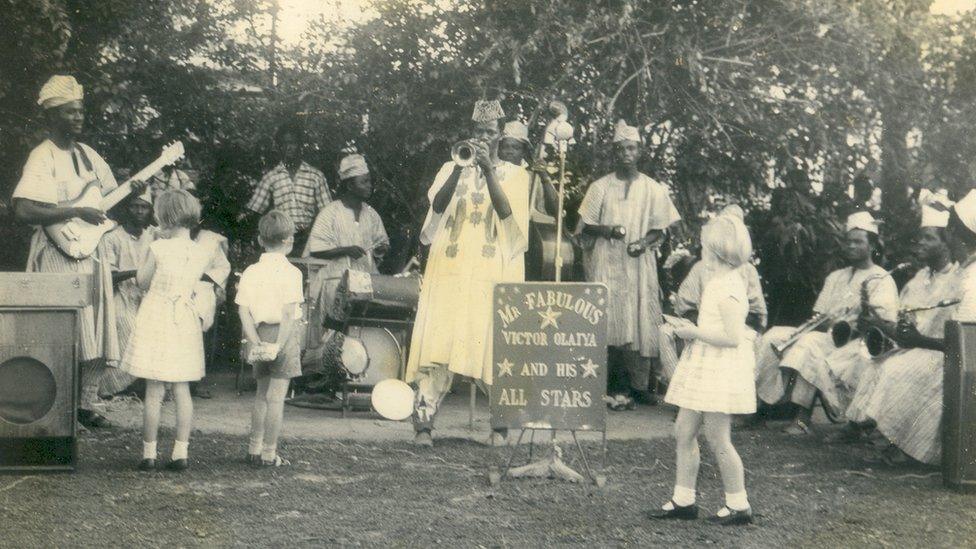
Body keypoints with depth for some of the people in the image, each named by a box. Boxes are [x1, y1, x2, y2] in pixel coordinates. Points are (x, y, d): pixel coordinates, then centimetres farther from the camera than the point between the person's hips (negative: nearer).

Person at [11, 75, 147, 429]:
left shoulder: (87, 154, 13)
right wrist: (76, 212, -22)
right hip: (59, 256, -8)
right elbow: (22, 211, -23)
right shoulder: (43, 157, -11)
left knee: (98, 335, 8)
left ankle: (86, 404, 19)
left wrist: (132, 192, 2)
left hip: (91, 252, 8)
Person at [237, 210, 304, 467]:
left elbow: (243, 311, -3)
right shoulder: (290, 272, -10)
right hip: (282, 334, -5)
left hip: (260, 334, 5)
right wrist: (279, 345, -18)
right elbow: (288, 313, -19)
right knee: (276, 397, 0)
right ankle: (269, 453, 3)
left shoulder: (251, 272, 4)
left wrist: (255, 342, -5)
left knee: (261, 393, 19)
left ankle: (255, 449, 26)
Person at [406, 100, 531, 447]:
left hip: (494, 276, -1)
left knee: (495, 348, -4)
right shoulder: (451, 169, 15)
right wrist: (459, 167, -14)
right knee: (438, 344, -9)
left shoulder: (514, 175, 10)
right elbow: (437, 204, -3)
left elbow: (507, 216, -7)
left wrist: (488, 170, -15)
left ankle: (500, 425, 8)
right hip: (451, 272, 1)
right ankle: (423, 423, -9)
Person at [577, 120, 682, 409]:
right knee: (609, 323, -7)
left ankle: (637, 385, 6)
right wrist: (607, 230, -13)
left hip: (639, 264, 1)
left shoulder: (653, 189, 7)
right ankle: (614, 387, -4)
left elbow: (660, 230, 10)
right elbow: (585, 227, 7)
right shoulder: (600, 187, 5)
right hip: (606, 263, -1)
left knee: (639, 323, -1)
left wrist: (645, 242, -10)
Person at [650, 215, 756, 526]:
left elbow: (732, 337, -25)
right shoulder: (720, 282, 12)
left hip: (721, 369, -10)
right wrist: (693, 331, 8)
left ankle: (739, 506, 10)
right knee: (684, 431, 10)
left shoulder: (726, 286, -19)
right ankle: (683, 500, 17)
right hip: (704, 367, 10)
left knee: (717, 439, -2)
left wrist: (695, 333, -16)